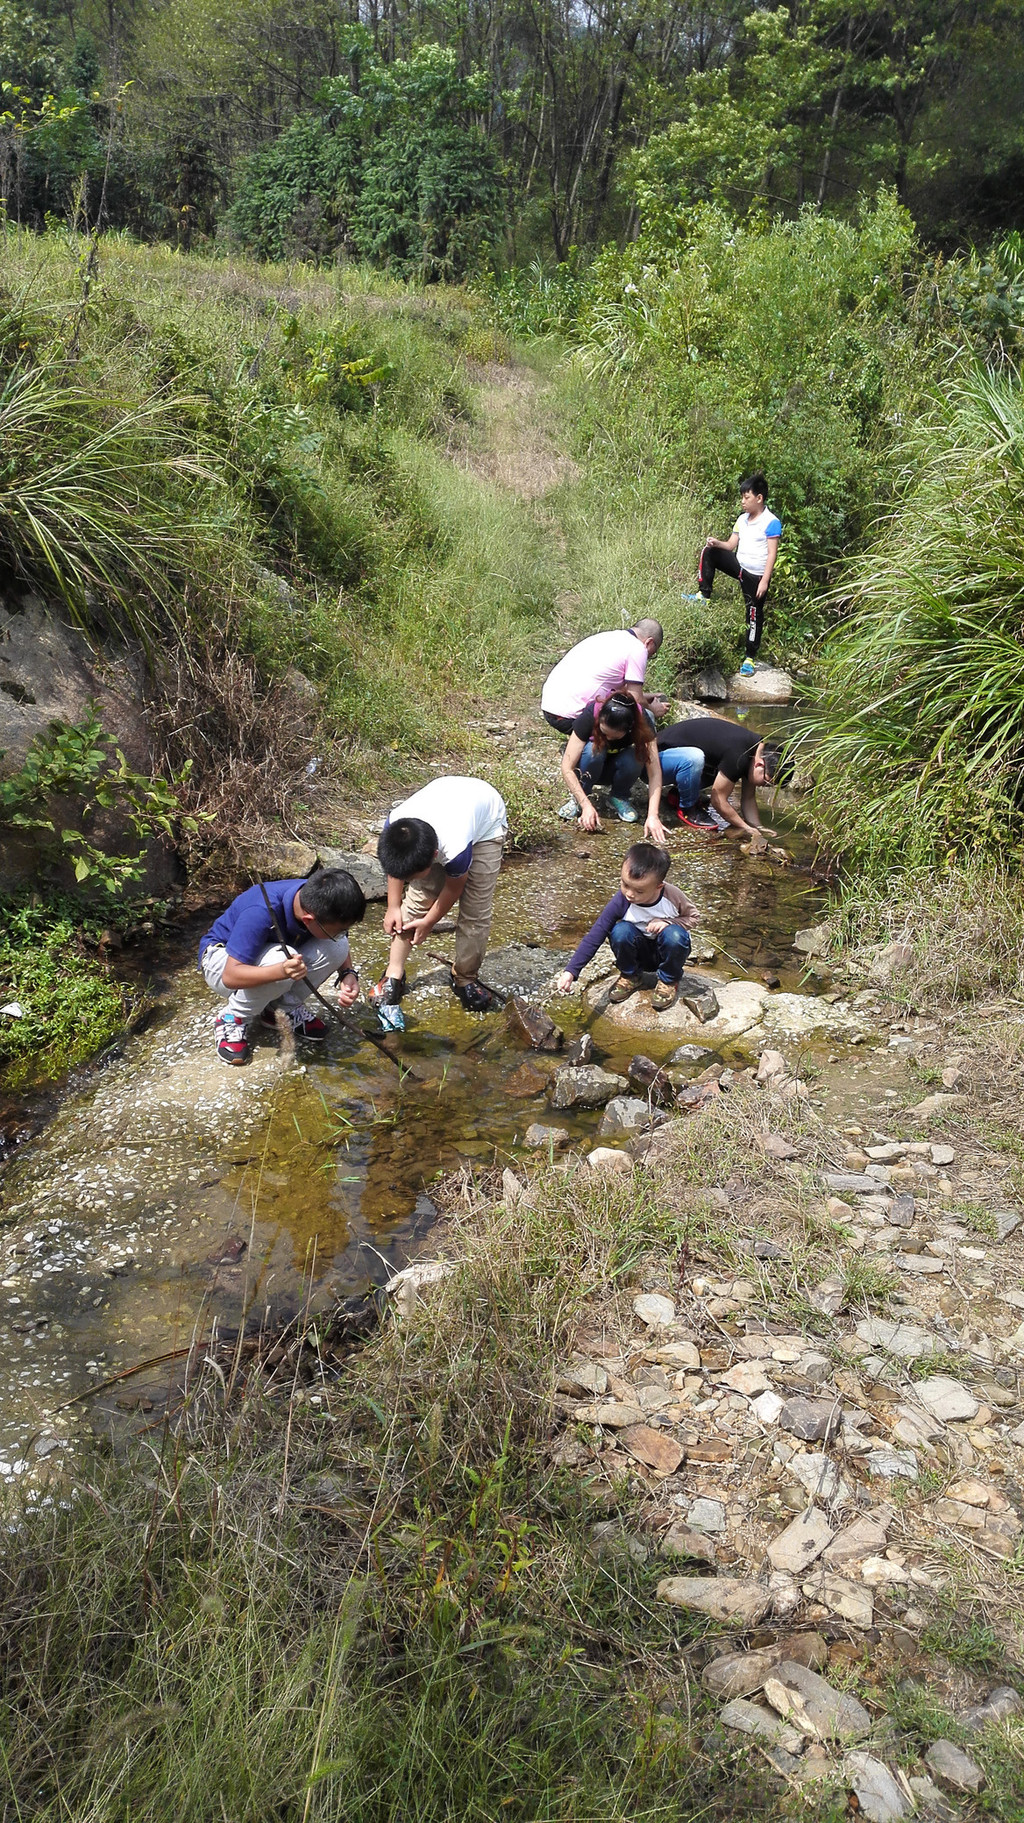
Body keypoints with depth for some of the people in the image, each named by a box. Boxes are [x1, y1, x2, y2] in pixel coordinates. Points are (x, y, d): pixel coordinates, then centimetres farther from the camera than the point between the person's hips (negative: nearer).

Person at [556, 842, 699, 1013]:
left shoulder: (672, 897, -24)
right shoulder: (621, 902, -25)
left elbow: (693, 917, -5)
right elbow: (595, 935, -26)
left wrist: (667, 922, -26)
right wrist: (570, 971, -35)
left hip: (666, 953, 0)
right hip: (639, 953, 0)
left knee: (675, 935, -34)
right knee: (620, 931, -30)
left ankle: (669, 981, -5)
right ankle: (630, 977, -2)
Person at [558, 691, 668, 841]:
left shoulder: (641, 720, -28)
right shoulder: (589, 716, -32)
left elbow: (655, 773, -30)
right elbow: (567, 768, -31)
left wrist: (653, 815, -39)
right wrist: (586, 805, -39)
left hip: (614, 769, 1)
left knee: (633, 759, -33)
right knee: (593, 750, -36)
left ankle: (618, 797, -5)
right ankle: (579, 799, -13)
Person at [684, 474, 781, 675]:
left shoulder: (771, 523, -15)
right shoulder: (742, 519, 7)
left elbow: (772, 553, -17)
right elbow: (731, 545, 10)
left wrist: (765, 581, -21)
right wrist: (716, 542, -13)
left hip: (756, 576, -7)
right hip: (739, 566, 7)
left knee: (754, 615, 0)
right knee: (709, 552, -6)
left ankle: (749, 658, 10)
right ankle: (704, 595, -2)